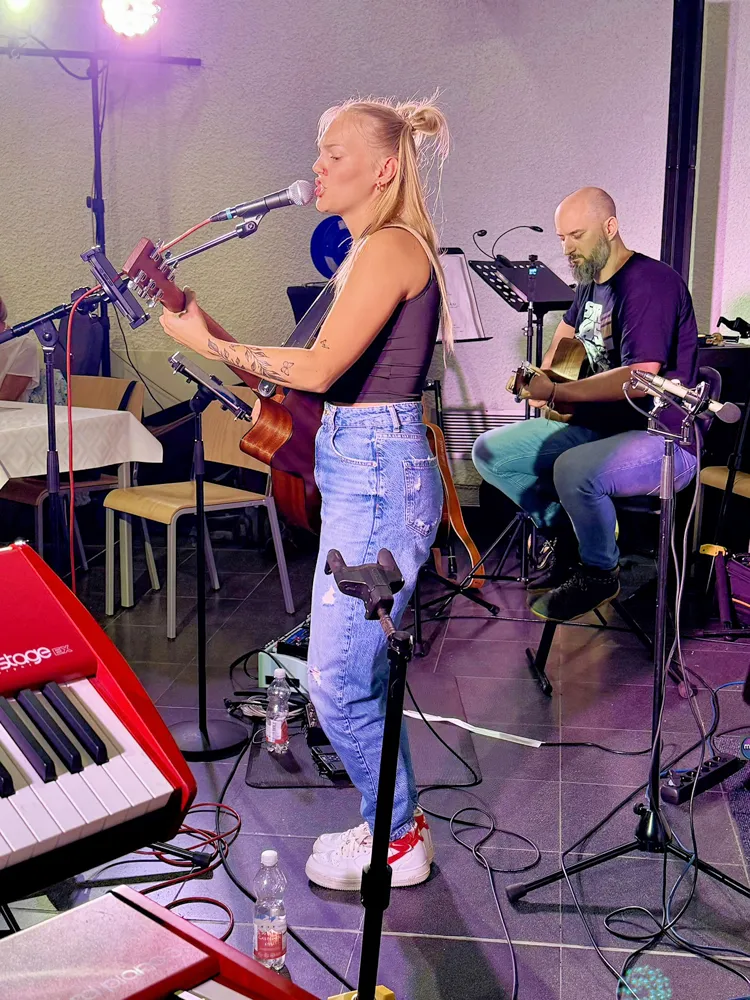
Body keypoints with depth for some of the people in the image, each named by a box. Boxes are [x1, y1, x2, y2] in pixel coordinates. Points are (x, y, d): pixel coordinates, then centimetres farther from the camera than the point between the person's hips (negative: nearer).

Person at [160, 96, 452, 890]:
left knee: (338, 680, -3)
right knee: (358, 668, 16)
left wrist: (210, 345, -11)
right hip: (362, 469, 10)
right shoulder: (371, 251, 18)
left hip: (378, 475, -10)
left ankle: (396, 843, 16)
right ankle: (396, 825, 31)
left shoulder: (391, 246, -13)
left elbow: (320, 367, -19)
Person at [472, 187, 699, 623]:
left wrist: (556, 392, -21)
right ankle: (570, 539, 12)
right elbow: (567, 332, 33)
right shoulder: (591, 281, 11)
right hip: (597, 425, 9)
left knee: (574, 470, -39)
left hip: (664, 441, -9)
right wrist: (543, 383, 13)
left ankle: (599, 572, -9)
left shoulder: (649, 282, -18)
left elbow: (640, 379, -29)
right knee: (490, 452, 2)